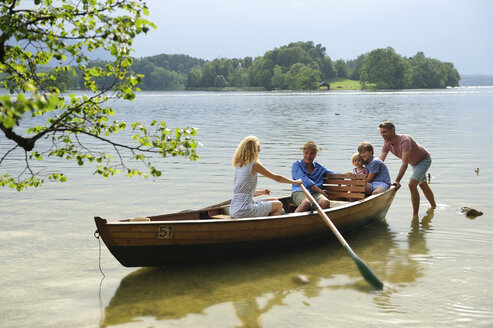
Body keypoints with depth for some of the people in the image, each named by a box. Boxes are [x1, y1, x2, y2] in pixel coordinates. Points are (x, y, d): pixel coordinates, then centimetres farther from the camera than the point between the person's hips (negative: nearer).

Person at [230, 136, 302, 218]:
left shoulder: (238, 165, 12)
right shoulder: (254, 165, -11)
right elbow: (277, 178, -3)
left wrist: (261, 192, 24)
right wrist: (296, 182, 10)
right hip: (244, 211, -8)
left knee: (274, 200, 21)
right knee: (279, 205, 8)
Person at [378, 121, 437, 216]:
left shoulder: (404, 140, -39)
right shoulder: (387, 143, -17)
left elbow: (404, 164, -44)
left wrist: (397, 181, -51)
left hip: (424, 159, -8)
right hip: (414, 163, 8)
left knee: (412, 184, -23)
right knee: (423, 185, 24)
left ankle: (415, 215, -16)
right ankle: (434, 207, 47)